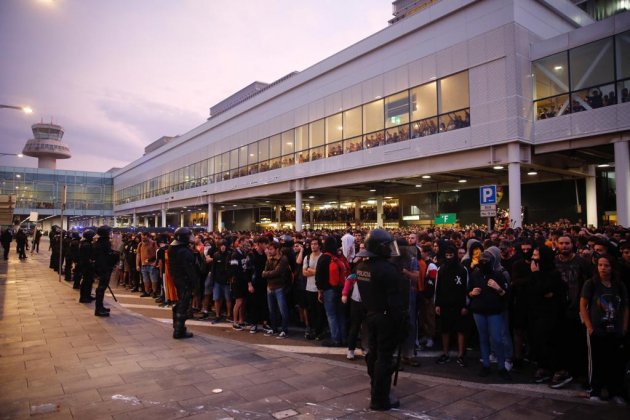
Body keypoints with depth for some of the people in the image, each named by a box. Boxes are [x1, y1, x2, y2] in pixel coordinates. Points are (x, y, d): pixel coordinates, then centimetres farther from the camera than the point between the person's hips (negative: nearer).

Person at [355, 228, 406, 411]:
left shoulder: (361, 266, 3)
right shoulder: (388, 269, -23)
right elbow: (395, 300, -23)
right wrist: (400, 322, -16)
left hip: (370, 315, 8)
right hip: (386, 317, -8)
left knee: (373, 352, 21)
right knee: (384, 357, 1)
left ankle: (376, 388, 39)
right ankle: (380, 399, 10)